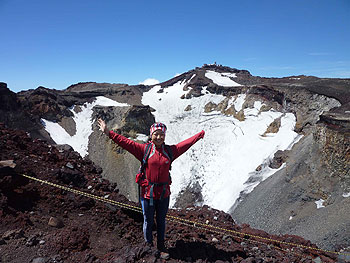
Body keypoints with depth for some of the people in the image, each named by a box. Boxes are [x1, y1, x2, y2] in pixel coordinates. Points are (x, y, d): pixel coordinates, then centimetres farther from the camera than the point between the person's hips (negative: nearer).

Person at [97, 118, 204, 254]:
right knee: (148, 221, 14)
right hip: (148, 192, -2)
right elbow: (126, 142, -13)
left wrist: (200, 134, 13)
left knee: (161, 221, 20)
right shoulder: (144, 149, -8)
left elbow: (186, 143, 7)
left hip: (164, 193, 2)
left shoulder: (170, 151, 0)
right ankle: (148, 244, 40)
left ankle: (161, 244, 43)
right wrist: (109, 133, -19)